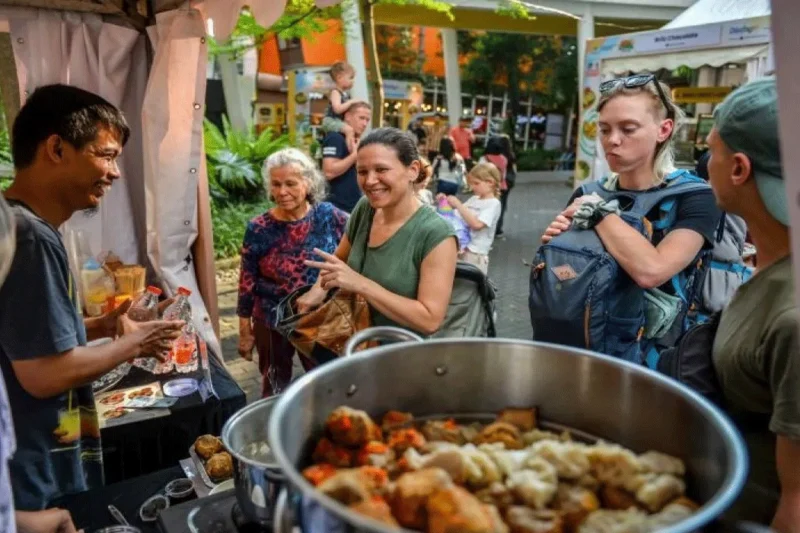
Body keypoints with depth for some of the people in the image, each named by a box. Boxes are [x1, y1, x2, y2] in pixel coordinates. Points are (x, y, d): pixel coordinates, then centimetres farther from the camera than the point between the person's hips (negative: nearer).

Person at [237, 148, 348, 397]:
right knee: (275, 390, 20)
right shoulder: (259, 229, -14)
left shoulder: (328, 215, -12)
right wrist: (245, 330, 0)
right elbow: (247, 282, -5)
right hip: (272, 323, -1)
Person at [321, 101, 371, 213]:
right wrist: (355, 154, -18)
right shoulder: (335, 138, -11)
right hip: (338, 208, -9)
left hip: (355, 207, 9)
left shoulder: (357, 142, 15)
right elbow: (329, 172, -24)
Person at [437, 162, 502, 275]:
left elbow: (477, 224, -22)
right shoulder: (474, 199, 12)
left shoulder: (493, 204, -10)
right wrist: (447, 202, 3)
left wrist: (458, 204, -19)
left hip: (475, 253, -7)